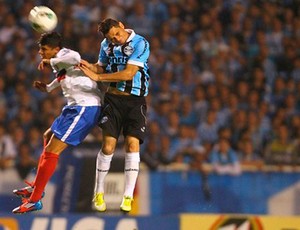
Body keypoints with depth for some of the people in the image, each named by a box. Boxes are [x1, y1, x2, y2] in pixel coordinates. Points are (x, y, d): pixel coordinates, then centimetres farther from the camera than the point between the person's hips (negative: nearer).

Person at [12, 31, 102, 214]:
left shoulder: (64, 56, -13)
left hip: (85, 108, -11)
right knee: (48, 137, 27)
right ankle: (36, 187, 33)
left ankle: (35, 200, -9)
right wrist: (47, 88, 24)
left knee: (52, 150, -12)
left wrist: (51, 62, -25)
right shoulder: (60, 63, 17)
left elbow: (75, 58, -38)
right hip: (77, 108, 11)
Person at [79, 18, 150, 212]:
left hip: (135, 101, -3)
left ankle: (128, 197, -8)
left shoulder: (140, 44, -12)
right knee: (108, 145, -8)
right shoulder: (106, 45, 5)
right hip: (113, 98, 3)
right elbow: (101, 67, 20)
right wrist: (89, 66, -4)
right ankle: (99, 193, 7)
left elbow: (128, 73, -19)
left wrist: (97, 77, -18)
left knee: (132, 144, -14)